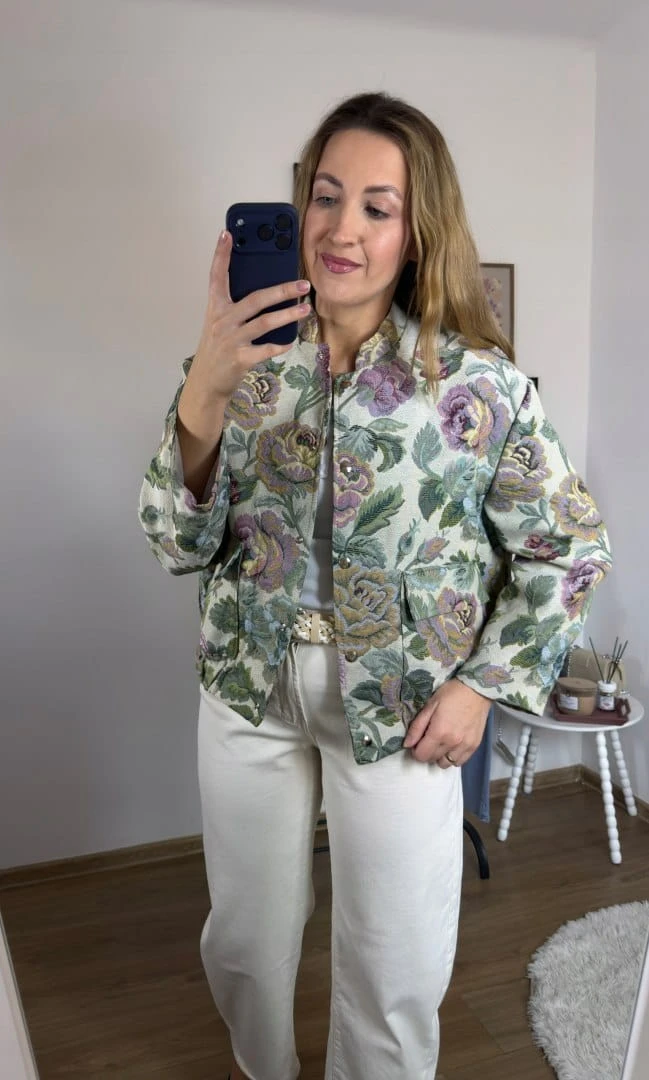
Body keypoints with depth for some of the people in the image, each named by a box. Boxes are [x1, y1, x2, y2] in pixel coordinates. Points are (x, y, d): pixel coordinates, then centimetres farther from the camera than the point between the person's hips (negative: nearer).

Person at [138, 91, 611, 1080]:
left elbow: (568, 550, -3)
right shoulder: (246, 361, -6)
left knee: (394, 964, 13)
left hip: (400, 706, -2)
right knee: (245, 936, 22)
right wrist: (203, 394, -25)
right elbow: (180, 546, -10)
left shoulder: (479, 383, -12)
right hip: (249, 690, 3)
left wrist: (481, 682, -9)